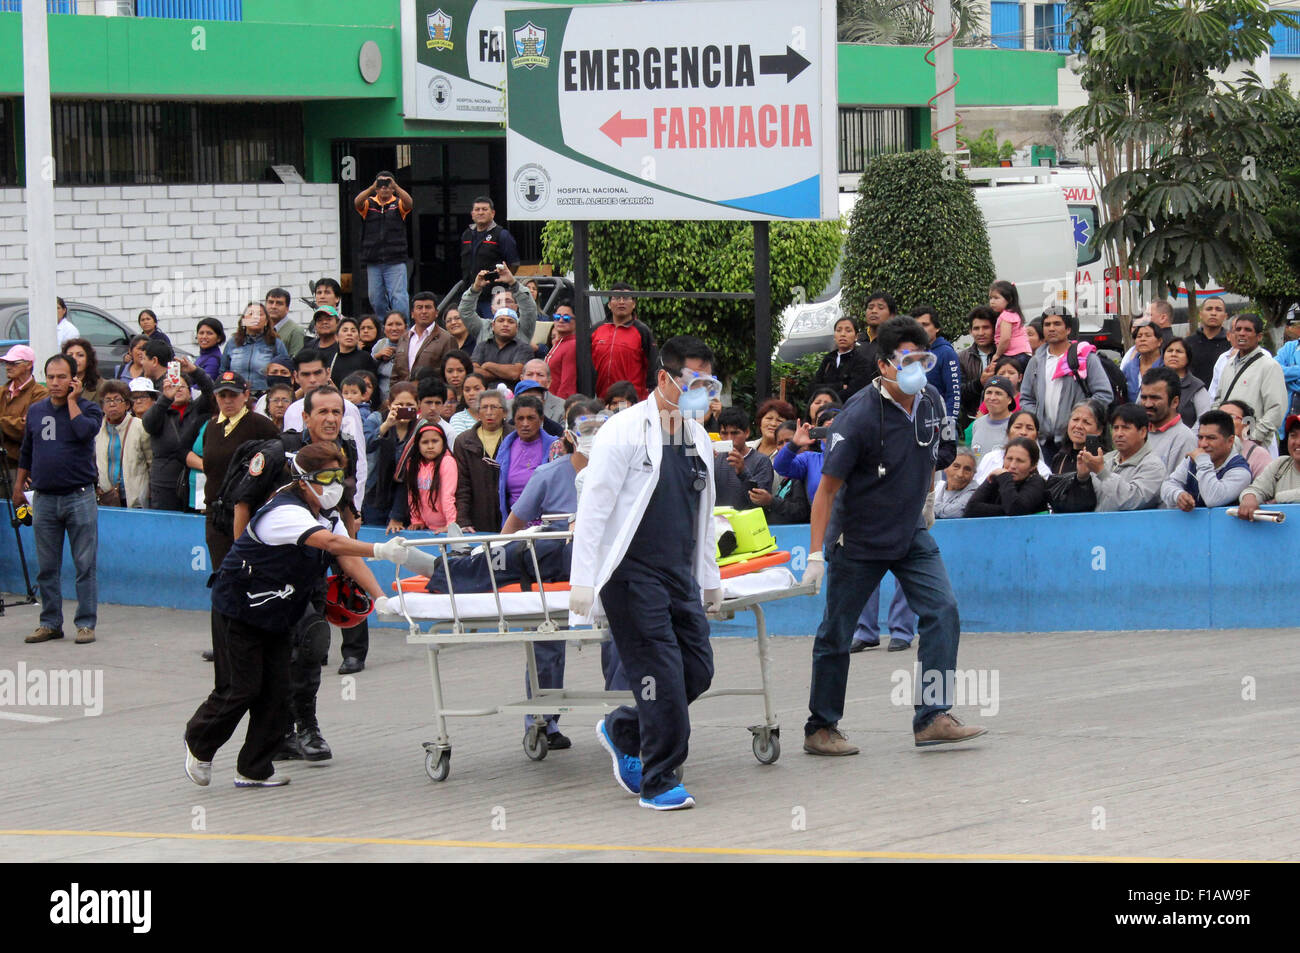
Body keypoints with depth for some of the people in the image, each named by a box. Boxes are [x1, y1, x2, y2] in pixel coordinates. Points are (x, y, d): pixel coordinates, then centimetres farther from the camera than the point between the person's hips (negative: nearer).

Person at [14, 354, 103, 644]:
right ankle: (50, 623, 14)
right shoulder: (36, 411, 11)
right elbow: (26, 452, 21)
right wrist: (18, 486, 19)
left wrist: (72, 401, -12)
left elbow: (85, 431, -22)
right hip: (44, 498, 4)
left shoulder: (88, 408, 0)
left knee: (85, 565, -3)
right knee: (47, 567, 7)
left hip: (80, 498, -4)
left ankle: (86, 623, 2)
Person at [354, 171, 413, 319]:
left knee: (398, 297, -10)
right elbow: (357, 203, -13)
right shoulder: (369, 204, 7)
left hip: (395, 262, -2)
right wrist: (372, 187, -28)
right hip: (373, 261, 2)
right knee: (376, 299, 8)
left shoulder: (398, 204, 5)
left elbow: (409, 203, -16)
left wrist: (395, 186, -30)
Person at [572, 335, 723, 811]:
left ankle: (622, 731, 25)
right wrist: (583, 580, -14)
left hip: (679, 574, 7)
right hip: (632, 573, -7)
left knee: (698, 670, 2)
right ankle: (659, 784, 1)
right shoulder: (624, 431, -8)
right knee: (662, 675, -10)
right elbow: (593, 506, -10)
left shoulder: (698, 437, 14)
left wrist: (710, 577, 24)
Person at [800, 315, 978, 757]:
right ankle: (820, 728, 19)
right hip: (857, 541, -5)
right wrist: (816, 554, -22)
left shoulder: (931, 402, -4)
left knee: (942, 611, -11)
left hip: (912, 535, 5)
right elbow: (828, 487, -20)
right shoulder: (860, 415, -22)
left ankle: (933, 717, -10)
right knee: (836, 635, 5)